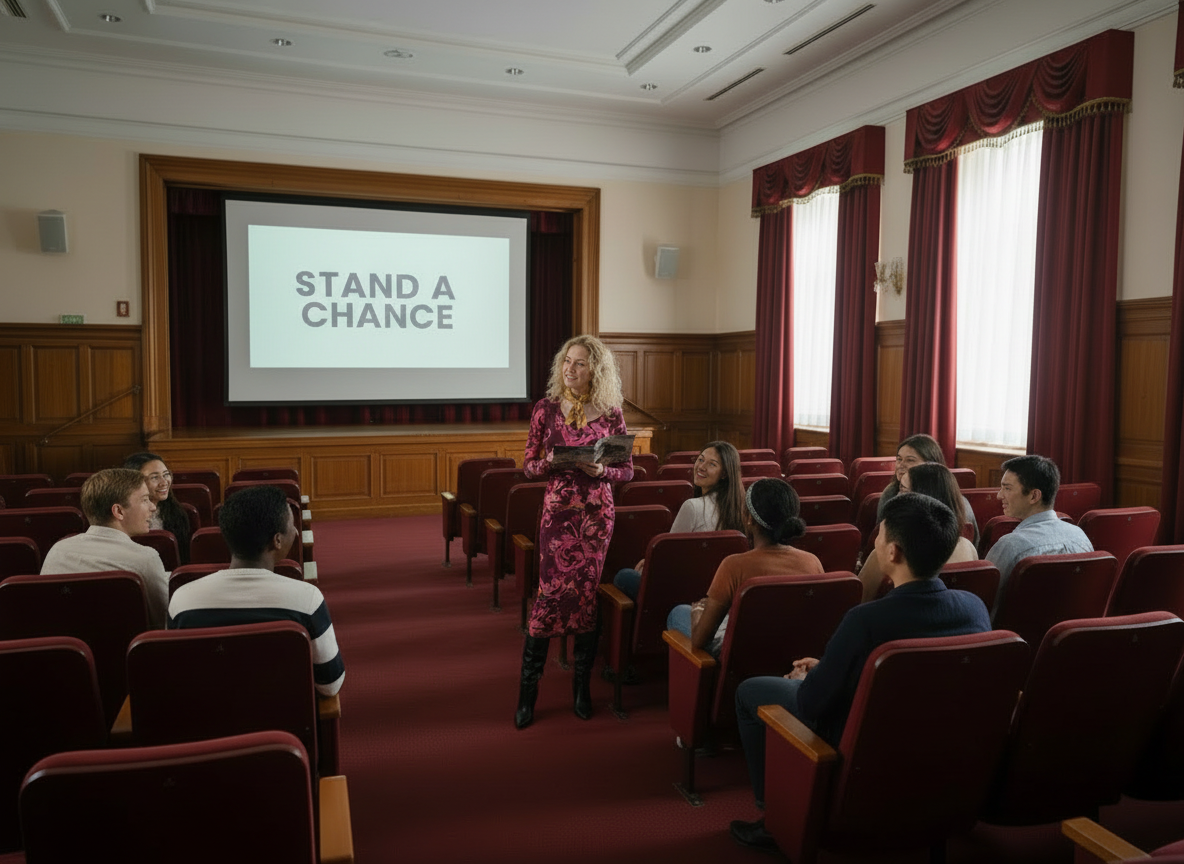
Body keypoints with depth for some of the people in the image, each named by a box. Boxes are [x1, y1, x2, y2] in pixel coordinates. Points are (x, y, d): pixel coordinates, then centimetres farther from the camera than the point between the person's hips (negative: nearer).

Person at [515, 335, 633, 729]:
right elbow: (528, 466, 5)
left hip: (597, 513, 1)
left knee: (585, 592, 3)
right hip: (558, 511, -1)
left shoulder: (610, 414, 2)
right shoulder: (546, 408, 3)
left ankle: (582, 685, 20)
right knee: (554, 590, -7)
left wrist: (601, 470, -14)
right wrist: (550, 462, -16)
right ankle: (527, 690, 7)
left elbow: (628, 469, 6)